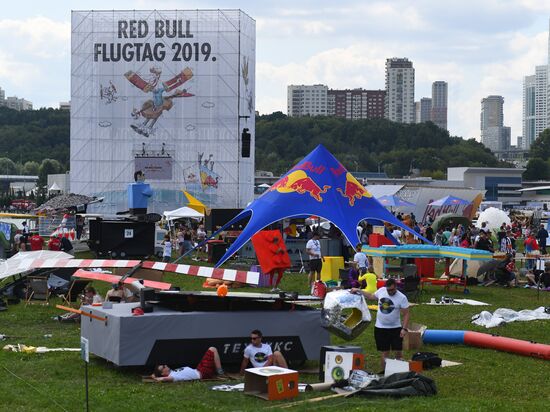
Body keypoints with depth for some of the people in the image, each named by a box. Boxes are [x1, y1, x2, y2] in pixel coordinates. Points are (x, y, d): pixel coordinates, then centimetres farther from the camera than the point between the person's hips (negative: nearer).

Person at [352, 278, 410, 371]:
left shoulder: (402, 298, -13)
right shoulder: (381, 291, -3)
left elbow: (406, 314, -10)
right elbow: (371, 296, 17)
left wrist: (404, 328, -18)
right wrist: (358, 291, 16)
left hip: (395, 328, -3)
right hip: (380, 328, 3)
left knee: (398, 352, -2)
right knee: (384, 352, 8)